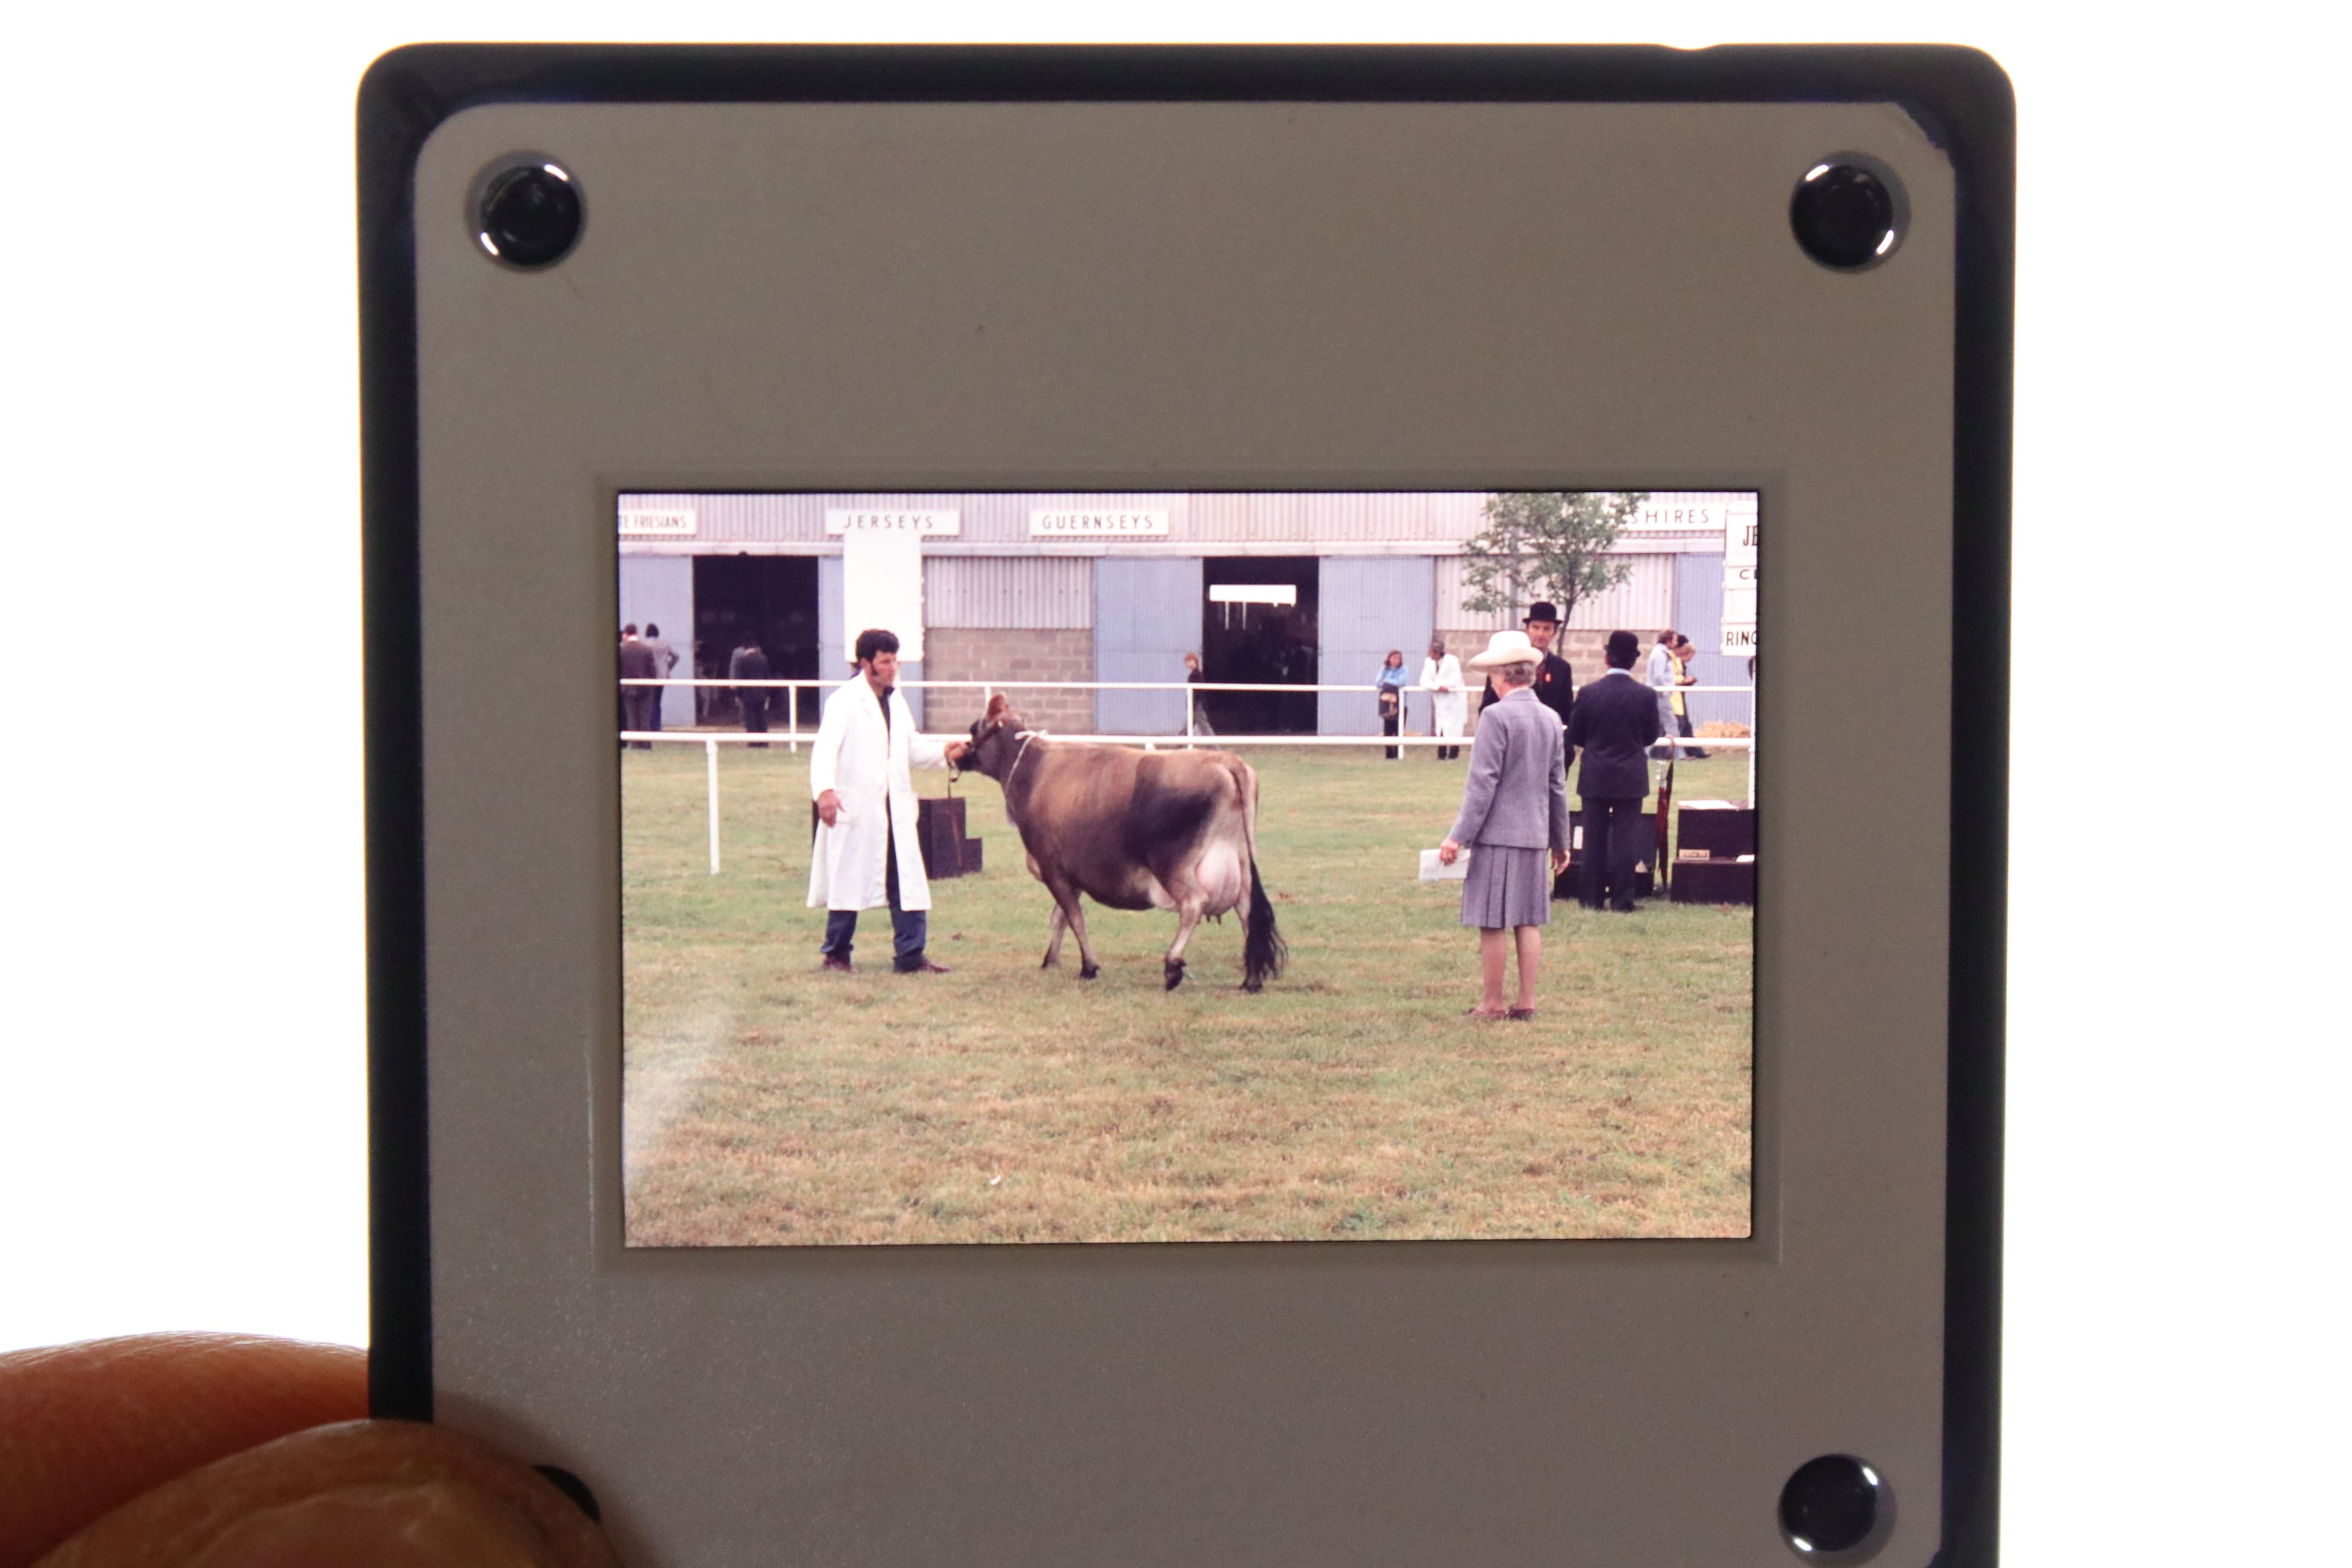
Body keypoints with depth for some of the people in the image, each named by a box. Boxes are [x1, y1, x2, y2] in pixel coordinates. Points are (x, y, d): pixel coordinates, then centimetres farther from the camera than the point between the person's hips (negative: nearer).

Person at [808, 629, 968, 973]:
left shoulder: (896, 700, 16)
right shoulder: (845, 700, -7)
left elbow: (912, 747, 22)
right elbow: (825, 748, -17)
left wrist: (943, 753, 4)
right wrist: (824, 790, -31)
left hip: (895, 809, 7)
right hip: (855, 808, -7)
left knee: (907, 881, 2)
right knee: (849, 880, 2)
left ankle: (910, 956, 5)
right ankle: (836, 954, 15)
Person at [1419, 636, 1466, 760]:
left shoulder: (1452, 661, -15)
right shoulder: (1429, 662, -1)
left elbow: (1455, 683, -21)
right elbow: (1424, 682, -5)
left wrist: (1435, 683, -16)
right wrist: (1438, 686, -22)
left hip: (1454, 700, -5)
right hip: (1440, 701, 5)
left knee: (1453, 730, -7)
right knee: (1440, 728, 4)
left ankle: (1453, 756, -1)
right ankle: (1442, 756, 10)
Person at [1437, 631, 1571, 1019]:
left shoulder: (1497, 717, -13)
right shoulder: (1550, 719, 8)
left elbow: (1482, 783, -16)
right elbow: (1558, 786, 14)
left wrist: (1458, 837, -12)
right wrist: (1560, 842, 22)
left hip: (1497, 834, -7)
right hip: (1535, 835, 7)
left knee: (1493, 923, -1)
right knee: (1529, 921, 10)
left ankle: (1492, 1003, 4)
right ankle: (1526, 1002, 12)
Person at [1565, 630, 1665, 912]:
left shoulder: (1589, 693, -9)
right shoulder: (1646, 696, -9)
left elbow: (1575, 737, -1)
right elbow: (1651, 737, 2)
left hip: (1595, 777, 1)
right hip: (1631, 778, -1)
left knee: (1594, 839, 8)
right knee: (1625, 839, 4)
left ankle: (1593, 898, 11)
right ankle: (1622, 900, 4)